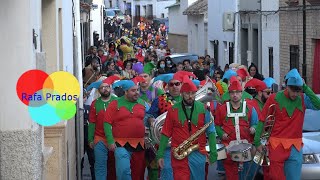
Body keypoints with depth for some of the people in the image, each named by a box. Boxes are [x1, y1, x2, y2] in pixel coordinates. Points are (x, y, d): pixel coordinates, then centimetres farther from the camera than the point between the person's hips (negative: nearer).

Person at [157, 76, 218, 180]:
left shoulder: (203, 109, 2)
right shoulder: (173, 110, 1)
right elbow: (166, 133, 3)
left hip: (198, 154, 1)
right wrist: (160, 155, -1)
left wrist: (213, 152, -4)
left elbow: (210, 131, 2)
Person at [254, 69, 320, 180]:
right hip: (277, 146, -2)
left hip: (295, 148, 2)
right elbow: (262, 120, 0)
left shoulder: (303, 99, 2)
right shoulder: (275, 98, -4)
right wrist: (257, 142, -3)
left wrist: (305, 88, -14)